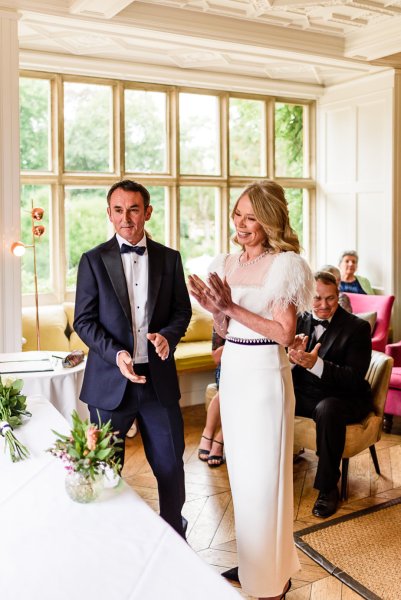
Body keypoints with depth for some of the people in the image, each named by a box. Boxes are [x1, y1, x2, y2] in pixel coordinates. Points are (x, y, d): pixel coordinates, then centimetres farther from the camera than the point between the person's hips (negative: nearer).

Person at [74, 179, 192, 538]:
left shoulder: (169, 258, 5)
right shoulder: (94, 260, -1)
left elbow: (182, 310, 9)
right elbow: (84, 320, -3)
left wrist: (168, 335, -14)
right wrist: (116, 354, -18)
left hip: (159, 377, 2)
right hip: (110, 380, -1)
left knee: (171, 465, 10)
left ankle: (174, 535, 33)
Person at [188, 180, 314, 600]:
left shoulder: (284, 265, -11)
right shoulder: (226, 265, 8)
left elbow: (285, 333, -16)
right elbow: (224, 330, 11)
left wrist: (233, 307, -21)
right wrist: (215, 309, -9)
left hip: (265, 374, -7)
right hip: (232, 371, 7)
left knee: (264, 475, 3)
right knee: (240, 471, 18)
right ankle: (249, 560, 37)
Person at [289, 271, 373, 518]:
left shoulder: (358, 327, -9)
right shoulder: (301, 321, 4)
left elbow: (354, 378, -18)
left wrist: (316, 364, -34)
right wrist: (292, 354, -24)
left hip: (344, 398, -4)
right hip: (305, 393, 5)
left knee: (327, 409, -37)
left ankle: (328, 487, -19)